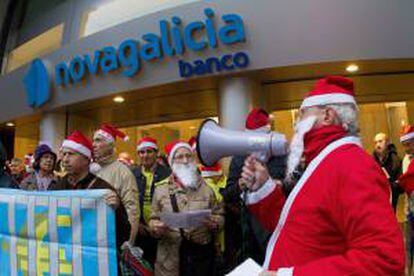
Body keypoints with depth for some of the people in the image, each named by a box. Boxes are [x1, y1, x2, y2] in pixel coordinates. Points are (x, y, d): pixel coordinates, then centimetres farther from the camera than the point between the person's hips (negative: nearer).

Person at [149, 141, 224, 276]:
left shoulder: (206, 186, 3)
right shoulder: (161, 188, 2)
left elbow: (219, 215, 7)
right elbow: (154, 219, 6)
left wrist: (214, 223, -14)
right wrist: (156, 228, -15)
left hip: (202, 253, 1)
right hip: (171, 256, 0)